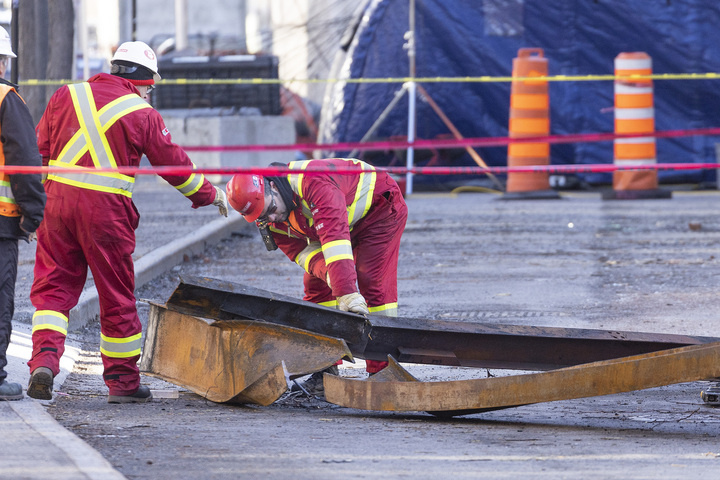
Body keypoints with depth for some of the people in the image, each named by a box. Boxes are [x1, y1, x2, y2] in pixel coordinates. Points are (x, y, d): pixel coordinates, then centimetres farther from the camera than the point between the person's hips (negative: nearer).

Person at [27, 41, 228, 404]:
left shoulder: (67, 96, 9)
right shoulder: (142, 114, -2)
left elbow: (38, 151, 11)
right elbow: (175, 166, 5)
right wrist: (210, 195, 21)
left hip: (58, 201, 3)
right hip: (106, 211, -3)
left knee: (53, 287, 8)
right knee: (116, 296, 8)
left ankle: (44, 358, -14)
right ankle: (123, 381, 16)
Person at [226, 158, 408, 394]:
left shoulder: (313, 182, -42)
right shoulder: (268, 218, -16)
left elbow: (334, 235, -49)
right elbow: (299, 251, -13)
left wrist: (347, 293, -56)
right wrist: (329, 272, -36)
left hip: (379, 207, -8)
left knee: (374, 284, -17)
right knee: (316, 285, 1)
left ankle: (381, 372, -15)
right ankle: (326, 369, 7)